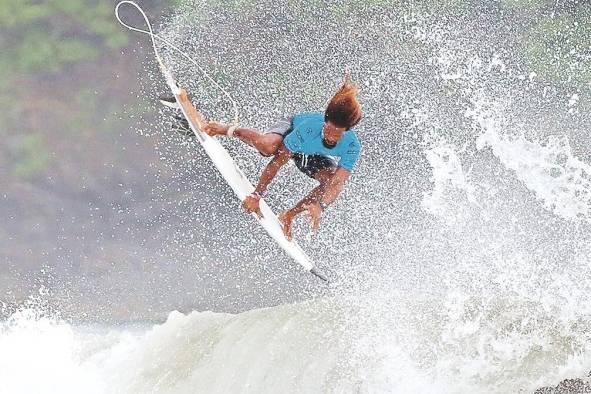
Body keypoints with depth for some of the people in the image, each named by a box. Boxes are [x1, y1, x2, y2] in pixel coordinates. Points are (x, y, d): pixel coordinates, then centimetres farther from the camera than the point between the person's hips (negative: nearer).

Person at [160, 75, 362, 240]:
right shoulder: (308, 128, -41)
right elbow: (277, 161, -36)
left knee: (332, 179, -30)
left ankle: (289, 215, -14)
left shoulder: (352, 147, -36)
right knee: (269, 146, -38)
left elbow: (337, 184, -40)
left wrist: (320, 205, -59)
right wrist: (257, 194, -38)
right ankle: (228, 129, -8)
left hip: (319, 158, 2)